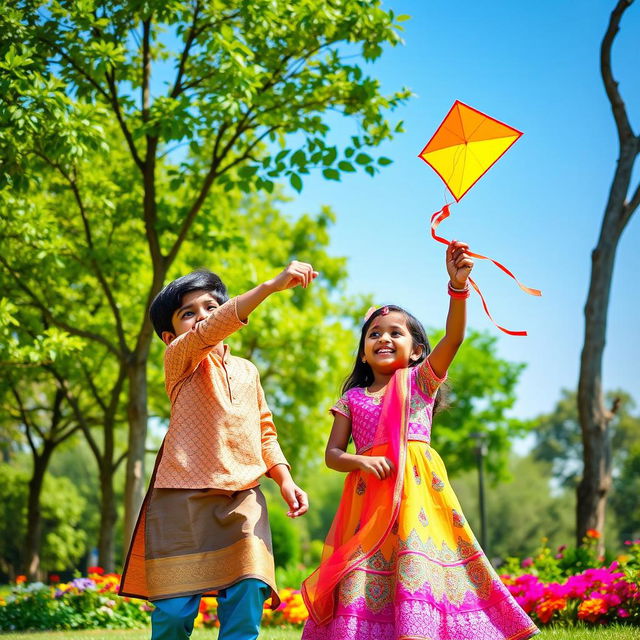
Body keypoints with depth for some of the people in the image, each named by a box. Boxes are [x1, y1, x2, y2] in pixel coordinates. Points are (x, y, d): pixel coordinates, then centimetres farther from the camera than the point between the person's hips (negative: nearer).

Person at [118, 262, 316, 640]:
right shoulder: (180, 358, 1)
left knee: (248, 600, -10)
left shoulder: (247, 371, 18)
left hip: (243, 501, 4)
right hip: (184, 499, -4)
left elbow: (265, 433, 23)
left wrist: (285, 480, 5)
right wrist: (272, 285, -30)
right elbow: (211, 330, -19)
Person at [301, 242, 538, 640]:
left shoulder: (421, 380, 10)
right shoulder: (352, 399, 16)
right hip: (368, 495, 2)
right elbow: (332, 454, 10)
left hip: (417, 490, -2)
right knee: (364, 578, -5)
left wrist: (458, 285, -20)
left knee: (418, 565, -16)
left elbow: (454, 337, -6)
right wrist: (360, 462, -12)